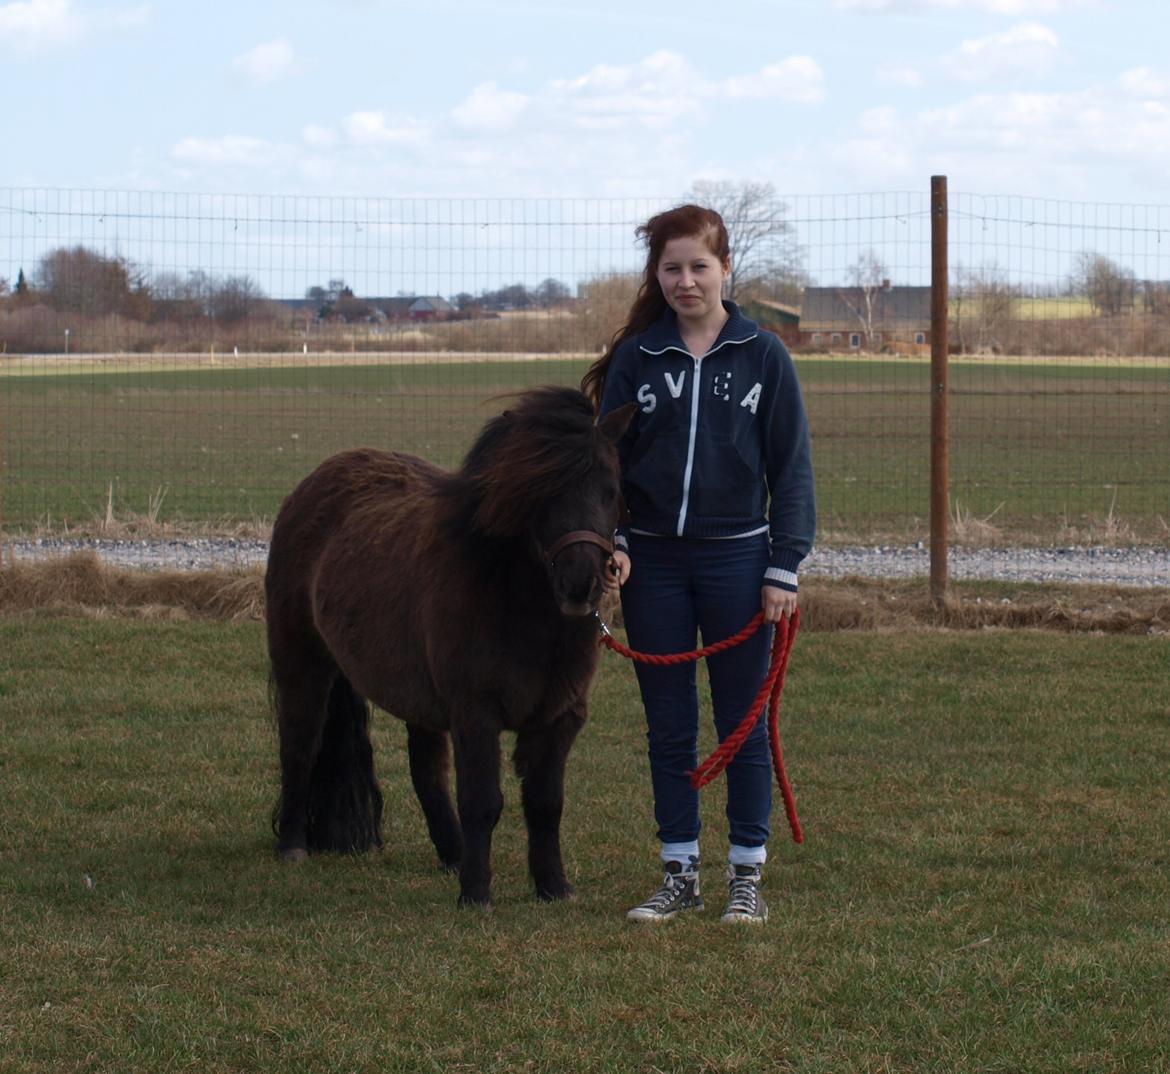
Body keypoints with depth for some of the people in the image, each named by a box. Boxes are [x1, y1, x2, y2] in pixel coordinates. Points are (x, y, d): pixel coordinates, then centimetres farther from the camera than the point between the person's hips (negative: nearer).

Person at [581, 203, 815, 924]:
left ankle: (748, 877, 12)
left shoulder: (763, 356, -1)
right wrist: (609, 541, -10)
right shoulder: (635, 358, 3)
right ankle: (680, 876, 16)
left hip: (736, 559, -2)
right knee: (669, 727, 7)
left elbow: (791, 468, 1)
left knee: (744, 723, 4)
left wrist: (784, 568, -5)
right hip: (652, 561, 2)